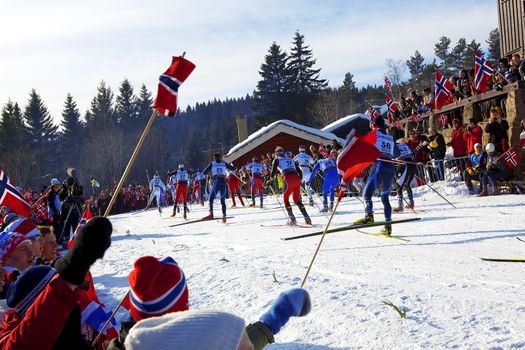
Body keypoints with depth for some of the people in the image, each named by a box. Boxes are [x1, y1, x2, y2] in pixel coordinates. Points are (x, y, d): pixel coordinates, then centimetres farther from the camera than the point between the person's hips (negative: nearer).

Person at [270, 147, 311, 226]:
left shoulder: (277, 160, 16)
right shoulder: (291, 160, 29)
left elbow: (273, 172, 10)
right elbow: (299, 172, 23)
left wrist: (272, 176, 32)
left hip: (288, 179, -5)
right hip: (297, 179, 5)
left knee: (285, 198, 10)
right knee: (297, 199, 16)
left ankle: (292, 219, -2)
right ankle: (307, 218, 5)